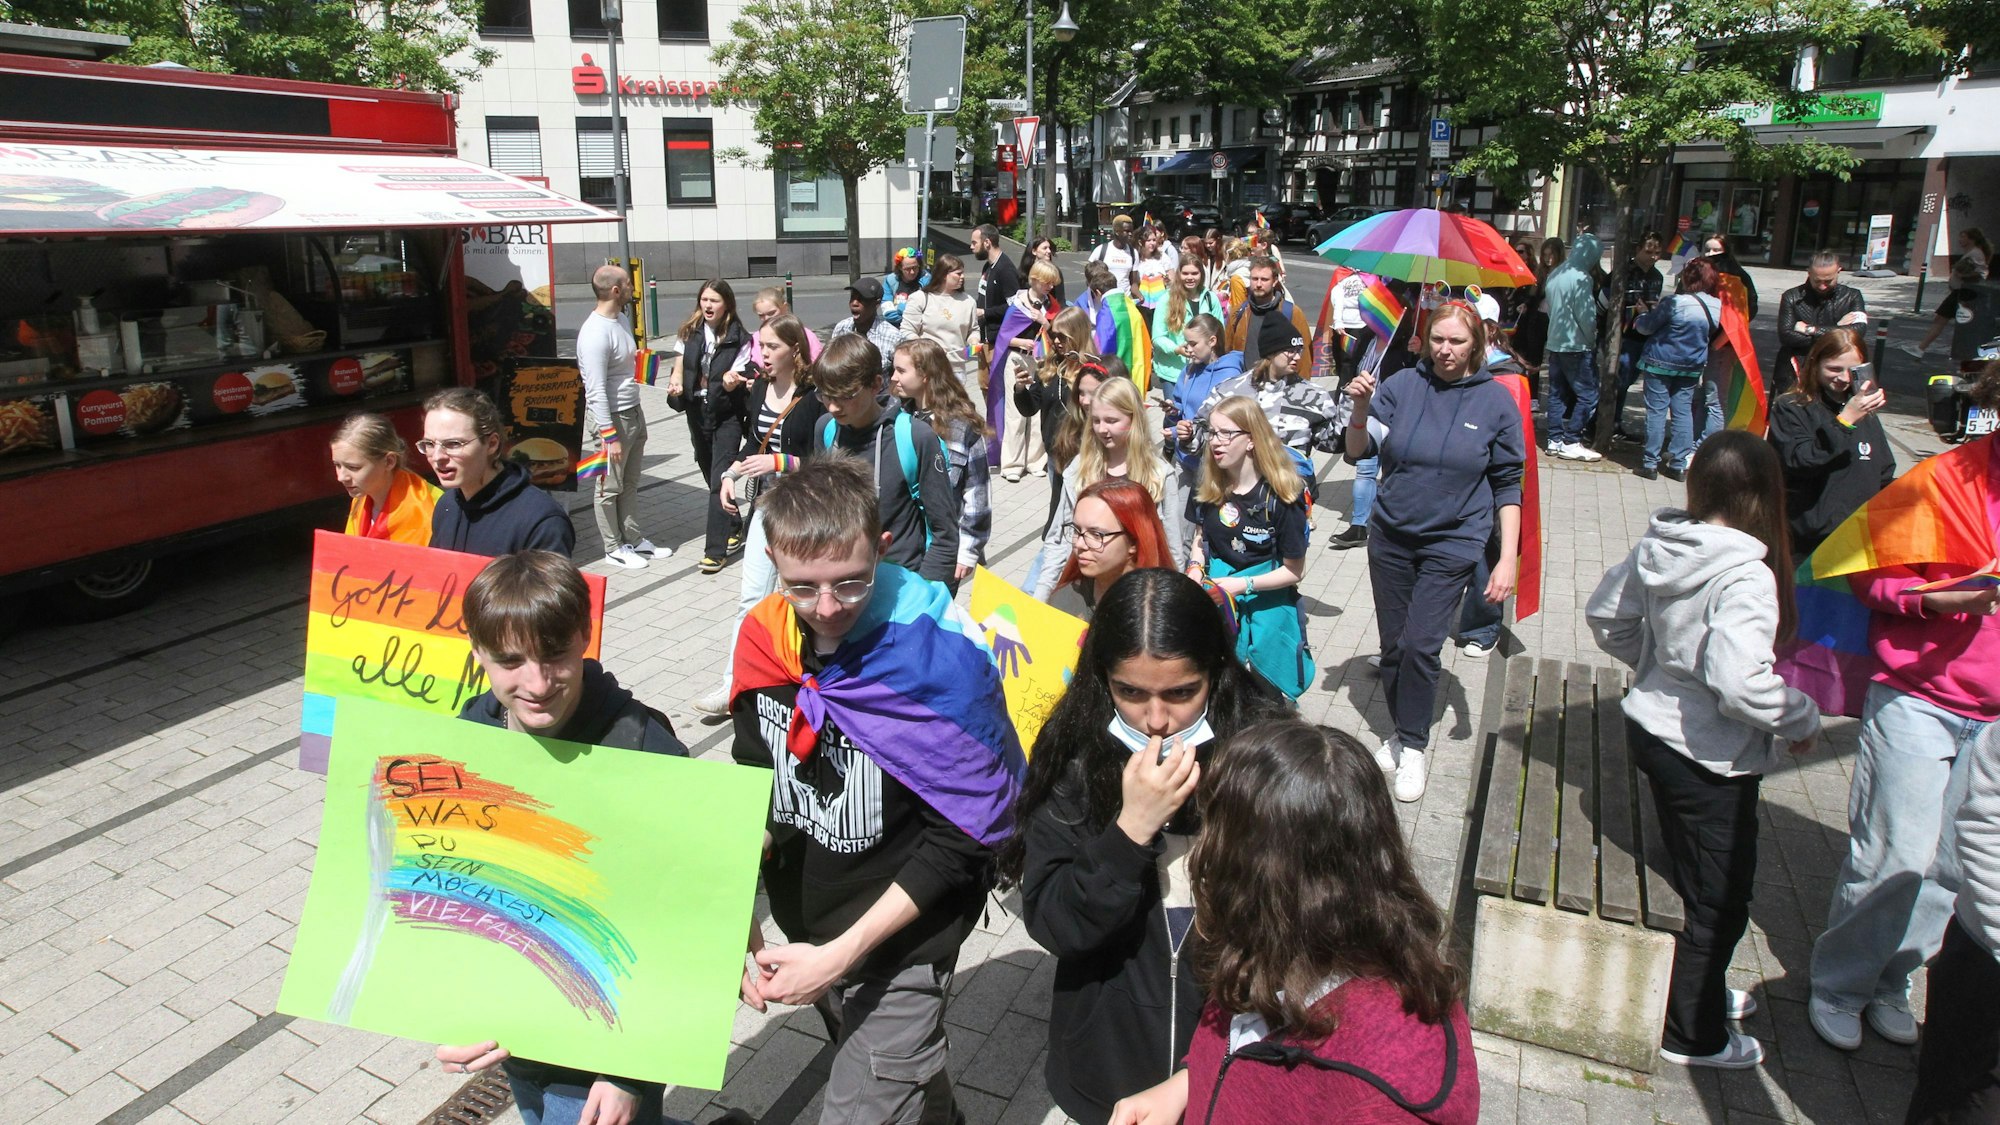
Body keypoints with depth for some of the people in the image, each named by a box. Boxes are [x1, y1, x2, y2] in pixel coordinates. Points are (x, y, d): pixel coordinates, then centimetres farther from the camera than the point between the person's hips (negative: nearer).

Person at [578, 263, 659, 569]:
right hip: (613, 418, -9)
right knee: (610, 487, 5)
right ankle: (614, 548, 17)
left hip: (634, 412, 9)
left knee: (630, 482, 18)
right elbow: (596, 391, -24)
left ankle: (634, 539, 30)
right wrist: (610, 436, -24)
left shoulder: (620, 319, 7)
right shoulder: (595, 333, -23)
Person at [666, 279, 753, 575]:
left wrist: (731, 380, -34)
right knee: (710, 474, 16)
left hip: (727, 414, -6)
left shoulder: (739, 339, -9)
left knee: (719, 480, -10)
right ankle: (733, 530, 36)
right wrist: (676, 383, -6)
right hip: (697, 411, 6)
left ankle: (716, 550, -9)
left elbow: (736, 379, -11)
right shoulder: (691, 331, 4)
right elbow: (681, 364, 14)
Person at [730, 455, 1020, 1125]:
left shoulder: (941, 655, -25)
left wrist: (843, 953, -22)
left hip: (901, 943, -5)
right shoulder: (765, 634, -9)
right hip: (802, 925, 5)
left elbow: (960, 835, -20)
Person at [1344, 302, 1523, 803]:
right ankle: (1401, 732, 29)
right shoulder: (1402, 385, -4)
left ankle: (1414, 748, 8)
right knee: (1393, 645, 10)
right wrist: (1361, 408, -22)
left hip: (1452, 542, -2)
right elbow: (1357, 451, -3)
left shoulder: (1496, 401, -5)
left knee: (1420, 645, -11)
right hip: (1391, 536, 2)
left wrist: (1508, 558, -7)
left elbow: (1507, 485, -1)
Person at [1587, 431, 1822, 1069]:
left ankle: (1699, 991, 46)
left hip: (1652, 727, 8)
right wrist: (1803, 719, -15)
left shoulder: (1658, 546, -3)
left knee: (1691, 879, 26)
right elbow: (1740, 681, -33)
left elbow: (1605, 615, 10)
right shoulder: (1744, 575, -25)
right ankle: (1694, 1035, 27)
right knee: (1719, 900, 11)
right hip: (1712, 759, -8)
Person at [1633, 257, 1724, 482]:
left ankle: (1650, 462, 3)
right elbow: (1712, 333, 15)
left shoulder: (1676, 303, -20)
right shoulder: (1718, 307, -1)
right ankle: (1679, 463, 12)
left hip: (1660, 363, -5)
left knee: (1656, 411, 1)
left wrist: (1643, 315, 11)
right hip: (1692, 367, 5)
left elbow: (1646, 326, -10)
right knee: (1683, 411, 11)